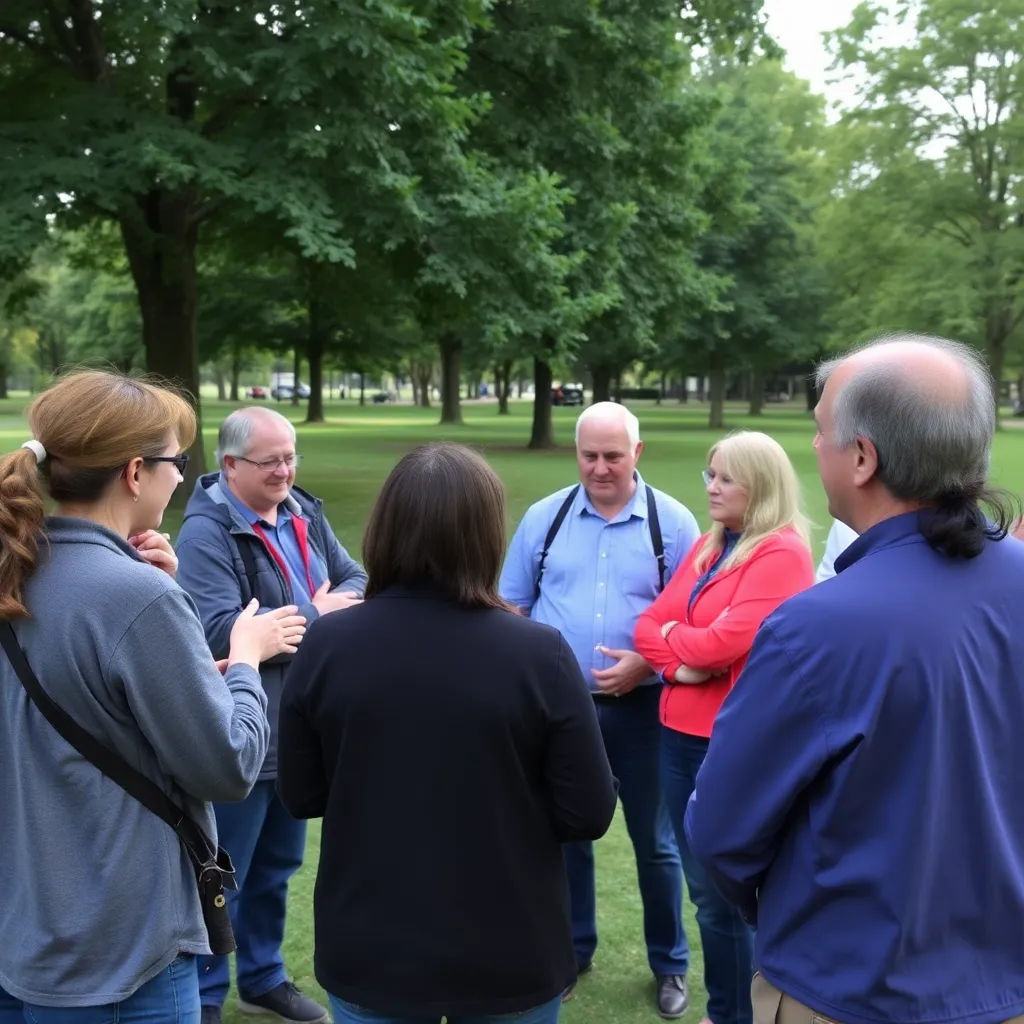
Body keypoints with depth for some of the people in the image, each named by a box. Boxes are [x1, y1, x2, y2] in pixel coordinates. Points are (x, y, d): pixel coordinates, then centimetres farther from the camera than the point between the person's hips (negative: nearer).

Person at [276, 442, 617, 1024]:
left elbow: (301, 797, -3)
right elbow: (589, 814, -12)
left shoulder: (326, 647, -14)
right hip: (509, 958, -1)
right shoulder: (538, 654, -19)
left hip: (368, 954, 1)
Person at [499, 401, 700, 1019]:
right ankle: (572, 949, 33)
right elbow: (512, 609, 8)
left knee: (655, 840, 10)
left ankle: (670, 964, 27)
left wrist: (645, 662, -17)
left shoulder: (673, 522, -3)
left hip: (641, 706, -2)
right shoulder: (545, 517, 3)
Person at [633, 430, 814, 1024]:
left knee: (724, 897, 5)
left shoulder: (782, 553, -14)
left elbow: (726, 642, -23)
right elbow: (651, 624, 8)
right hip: (682, 732, 8)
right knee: (705, 889, 18)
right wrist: (682, 661, -13)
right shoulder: (707, 548, 12)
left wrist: (672, 635, -4)